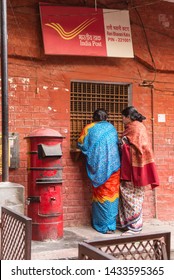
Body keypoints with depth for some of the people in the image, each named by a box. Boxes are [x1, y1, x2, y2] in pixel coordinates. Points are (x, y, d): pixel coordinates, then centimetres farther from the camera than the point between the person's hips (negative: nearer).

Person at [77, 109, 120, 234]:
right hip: (113, 166, 2)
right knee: (112, 194, 8)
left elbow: (81, 144, 7)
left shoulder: (89, 128, 3)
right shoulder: (112, 128, 11)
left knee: (101, 195, 5)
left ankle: (103, 225, 9)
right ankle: (111, 225, 13)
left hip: (99, 167, -2)